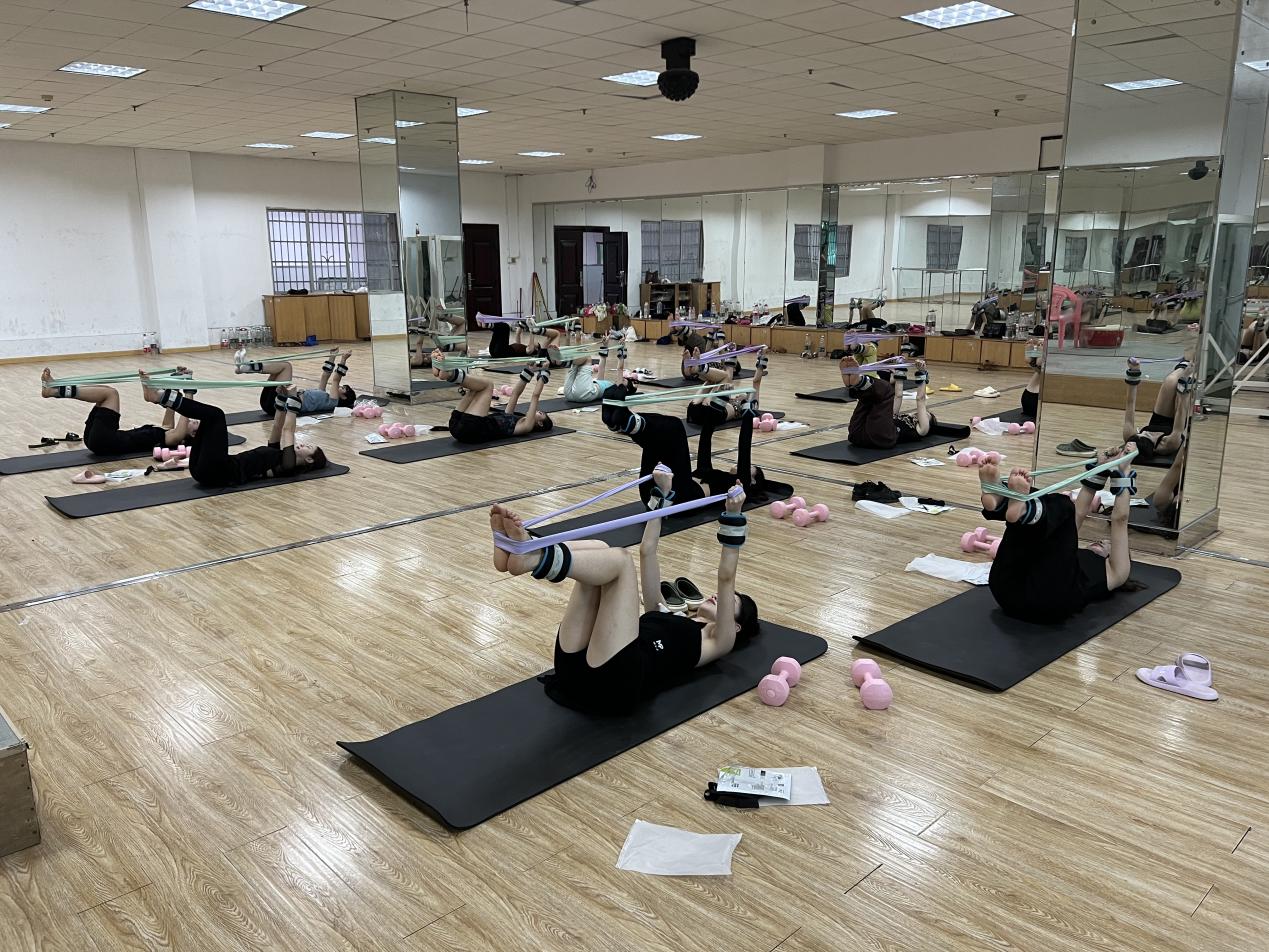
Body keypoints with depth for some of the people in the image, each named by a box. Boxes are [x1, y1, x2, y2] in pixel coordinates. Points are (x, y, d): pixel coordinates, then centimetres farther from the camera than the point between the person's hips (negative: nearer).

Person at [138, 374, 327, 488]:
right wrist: (281, 398, 20)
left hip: (220, 473, -9)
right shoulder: (277, 456, 24)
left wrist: (293, 400, -1)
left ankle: (161, 396, -18)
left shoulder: (289, 465, -1)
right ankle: (159, 396, -8)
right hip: (205, 469, 9)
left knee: (215, 415, -14)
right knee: (211, 416, 7)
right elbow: (278, 430, 27)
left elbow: (287, 431, -5)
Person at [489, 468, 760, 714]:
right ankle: (516, 550, -27)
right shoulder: (664, 614, 38)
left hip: (615, 683, -6)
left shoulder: (717, 643, 22)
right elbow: (647, 552, 34)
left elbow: (726, 579, 8)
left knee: (620, 560, -14)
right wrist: (662, 495, 32)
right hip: (577, 670, 6)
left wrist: (733, 516, 1)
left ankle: (531, 559, -39)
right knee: (597, 550, -1)